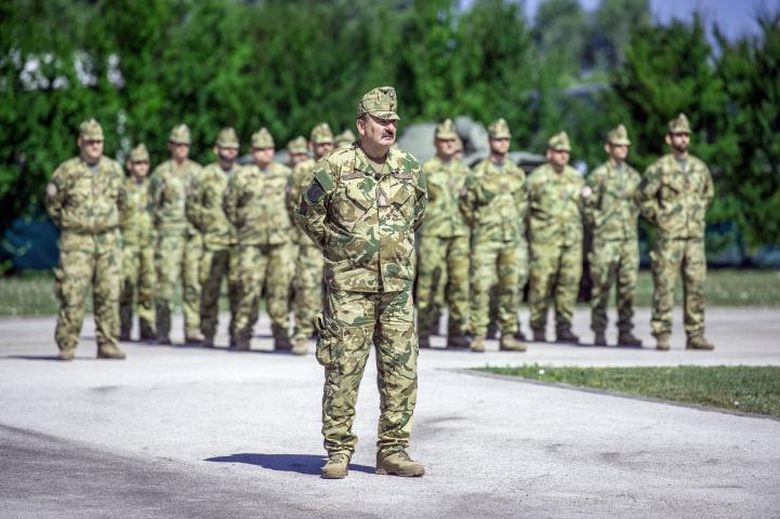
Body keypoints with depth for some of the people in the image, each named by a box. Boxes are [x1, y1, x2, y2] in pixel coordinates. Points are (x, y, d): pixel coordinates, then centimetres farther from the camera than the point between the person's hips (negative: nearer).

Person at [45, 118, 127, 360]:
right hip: (76, 241, -3)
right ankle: (66, 346, -2)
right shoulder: (67, 171, -4)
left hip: (108, 241, 3)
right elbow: (52, 202, 8)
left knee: (109, 294, 1)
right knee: (72, 294, -8)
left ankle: (107, 344, 7)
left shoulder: (114, 170, 7)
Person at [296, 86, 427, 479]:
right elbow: (308, 215, 6)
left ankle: (392, 452, 11)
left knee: (401, 370, 3)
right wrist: (337, 249, 10)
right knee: (343, 371, -3)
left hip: (397, 284, 4)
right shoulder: (335, 167, -5)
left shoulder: (410, 168, 7)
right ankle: (338, 452, 5)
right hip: (349, 285, -4)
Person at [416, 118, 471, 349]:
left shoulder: (464, 171, 16)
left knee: (460, 281, -2)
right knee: (430, 283, -5)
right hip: (433, 234, -4)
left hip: (460, 233, 4)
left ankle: (458, 332, 1)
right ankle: (423, 333, 1)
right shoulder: (426, 170, 3)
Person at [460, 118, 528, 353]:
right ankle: (479, 336, -6)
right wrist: (479, 225, 9)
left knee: (511, 287, 3)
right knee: (481, 286, -9)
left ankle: (508, 336, 9)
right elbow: (466, 204, 5)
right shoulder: (478, 173, -2)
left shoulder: (518, 173, 11)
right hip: (485, 239, -4)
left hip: (513, 239, 4)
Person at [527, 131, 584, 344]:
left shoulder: (576, 178, 16)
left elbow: (583, 205, 25)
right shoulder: (537, 177, 0)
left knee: (569, 282, 0)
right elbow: (524, 206, 1)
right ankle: (538, 328, 2)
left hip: (572, 238, 5)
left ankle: (564, 327, 6)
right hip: (545, 238, -5)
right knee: (541, 283, -6)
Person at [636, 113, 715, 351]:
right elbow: (643, 196, -2)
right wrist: (658, 218, -3)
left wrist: (699, 216, 14)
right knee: (664, 287, -4)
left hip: (695, 236, 5)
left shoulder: (700, 167, 10)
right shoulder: (659, 168, -6)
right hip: (669, 237, -5)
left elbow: (708, 194, 25)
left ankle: (695, 335, 8)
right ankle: (662, 335, 0)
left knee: (696, 286, 3)